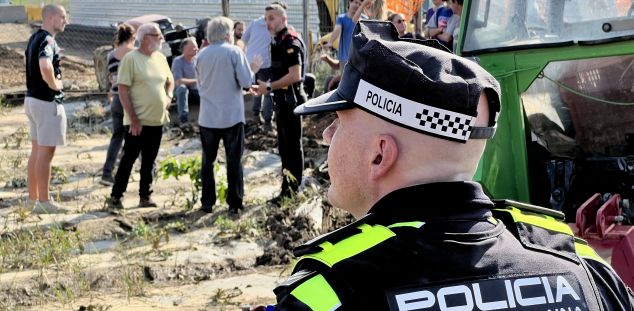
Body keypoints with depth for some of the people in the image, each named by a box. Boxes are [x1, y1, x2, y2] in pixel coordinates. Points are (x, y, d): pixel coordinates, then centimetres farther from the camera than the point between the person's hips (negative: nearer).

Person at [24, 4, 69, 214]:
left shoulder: (34, 38, 13)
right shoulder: (47, 41, -18)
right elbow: (45, 68, -35)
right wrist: (55, 84, -18)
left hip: (32, 98, 10)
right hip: (47, 102, -10)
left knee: (36, 150, 15)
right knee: (46, 152, -5)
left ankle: (32, 198, 22)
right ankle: (43, 202, -1)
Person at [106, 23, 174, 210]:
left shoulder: (160, 58, 10)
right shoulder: (131, 58, -10)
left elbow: (169, 81, 25)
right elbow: (122, 89, -14)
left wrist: (169, 96, 2)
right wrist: (133, 119, -18)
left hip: (157, 120, 6)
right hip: (137, 122, -6)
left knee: (149, 160, 12)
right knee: (129, 158, -2)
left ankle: (145, 197, 21)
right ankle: (115, 197, 7)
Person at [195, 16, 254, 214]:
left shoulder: (202, 55, 3)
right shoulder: (234, 52, -9)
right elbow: (246, 83, -11)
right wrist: (253, 71, 7)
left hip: (208, 118, 3)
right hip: (232, 116, -3)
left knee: (208, 161, 12)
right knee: (234, 161, 6)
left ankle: (207, 203, 13)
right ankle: (234, 203, 6)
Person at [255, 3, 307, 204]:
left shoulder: (291, 42, -17)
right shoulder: (277, 42, 12)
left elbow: (295, 75, -25)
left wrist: (269, 87, -21)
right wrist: (266, 86, 10)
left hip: (291, 100, -10)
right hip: (281, 100, 10)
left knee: (293, 146, -2)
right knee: (284, 147, 16)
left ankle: (293, 190, 4)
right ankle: (287, 187, 25)